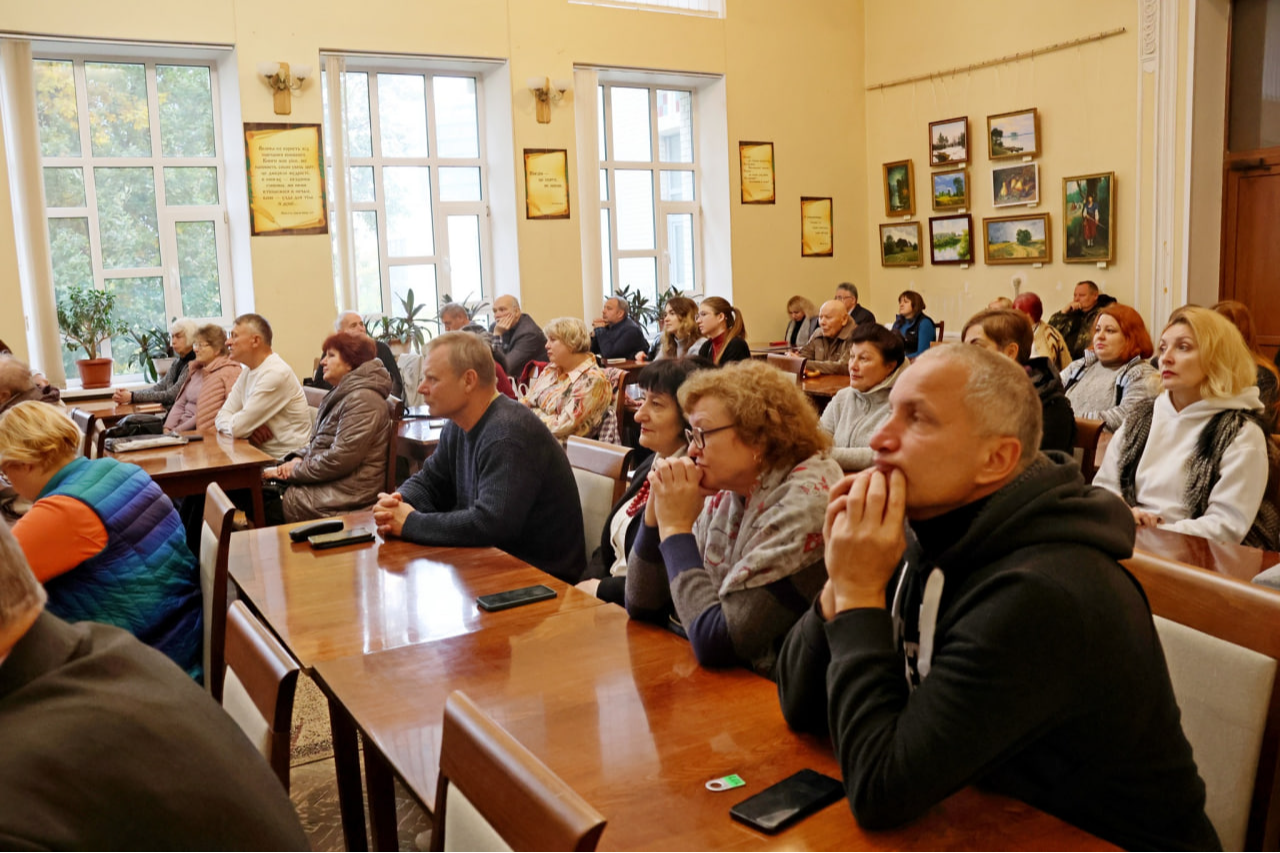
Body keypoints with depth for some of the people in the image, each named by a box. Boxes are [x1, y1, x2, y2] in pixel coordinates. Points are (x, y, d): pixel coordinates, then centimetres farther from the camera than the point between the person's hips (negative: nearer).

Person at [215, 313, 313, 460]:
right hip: (263, 455, 8)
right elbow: (222, 417, 7)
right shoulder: (247, 373, 13)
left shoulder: (276, 374, -18)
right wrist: (248, 428, -11)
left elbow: (237, 427, -18)